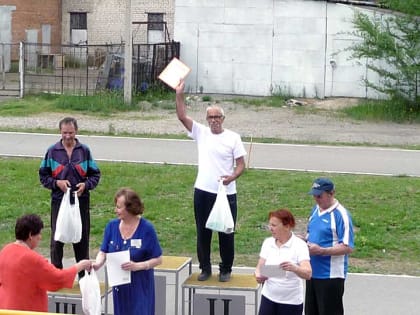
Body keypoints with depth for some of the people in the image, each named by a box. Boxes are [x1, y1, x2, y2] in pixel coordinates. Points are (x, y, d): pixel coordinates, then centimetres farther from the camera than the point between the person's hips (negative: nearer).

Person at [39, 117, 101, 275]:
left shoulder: (84, 151, 2)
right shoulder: (52, 151, 0)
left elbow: (95, 174, 8)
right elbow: (43, 176, 6)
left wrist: (86, 185, -11)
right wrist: (57, 183, -12)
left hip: (81, 201, 1)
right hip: (59, 201, -1)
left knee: (82, 238, 8)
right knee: (57, 239, 3)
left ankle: (84, 274, 18)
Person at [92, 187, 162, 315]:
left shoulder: (146, 228, -14)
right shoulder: (112, 226, -3)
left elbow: (158, 259, -9)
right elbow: (103, 252, 3)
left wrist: (137, 266, -23)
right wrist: (98, 264, -18)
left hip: (140, 286, -4)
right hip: (120, 286, 4)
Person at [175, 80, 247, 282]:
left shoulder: (233, 137, -1)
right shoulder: (201, 132, 4)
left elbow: (241, 163, -1)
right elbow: (182, 116, -4)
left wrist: (232, 177, -20)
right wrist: (179, 94, -14)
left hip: (226, 193, -2)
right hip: (203, 191, 2)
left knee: (226, 233, 5)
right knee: (203, 232, 9)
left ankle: (226, 270, 17)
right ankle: (205, 268, 21)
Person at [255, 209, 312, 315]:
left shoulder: (299, 245, -11)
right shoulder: (268, 242, 3)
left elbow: (308, 273, -23)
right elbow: (260, 267, 4)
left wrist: (294, 268, -44)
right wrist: (259, 275, -20)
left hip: (291, 302, -4)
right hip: (269, 298, 4)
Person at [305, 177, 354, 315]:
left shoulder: (341, 215, -16)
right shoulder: (316, 209, 9)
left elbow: (348, 247, -19)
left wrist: (321, 251, -25)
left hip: (331, 276, -8)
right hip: (313, 272, 8)